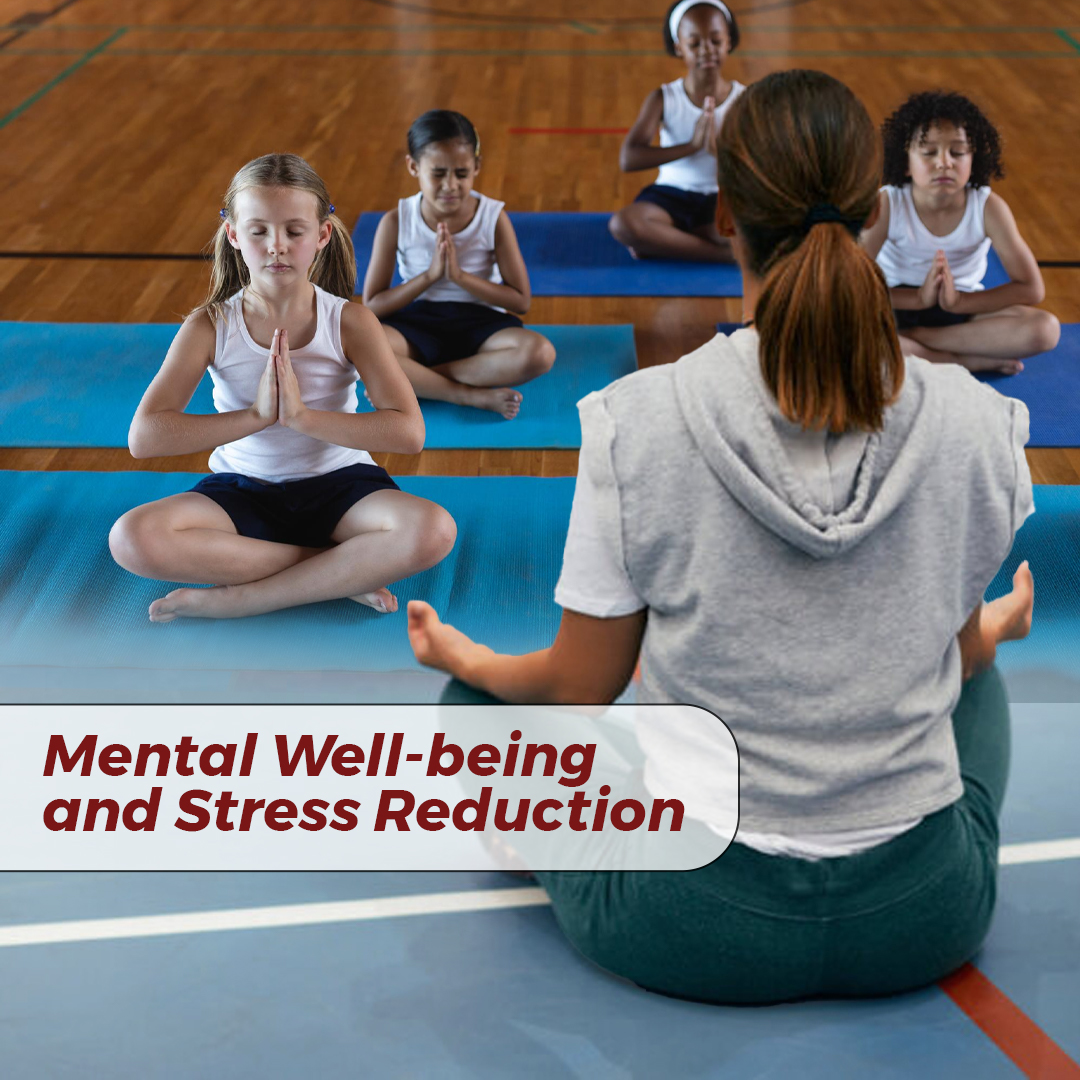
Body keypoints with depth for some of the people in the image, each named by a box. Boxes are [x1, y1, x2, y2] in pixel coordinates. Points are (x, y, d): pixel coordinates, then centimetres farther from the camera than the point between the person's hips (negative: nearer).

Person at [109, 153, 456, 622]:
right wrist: (256, 415, -27)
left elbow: (408, 432, -20)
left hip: (336, 483, -1)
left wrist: (302, 415, -29)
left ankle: (236, 599, -23)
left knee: (434, 530, -32)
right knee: (130, 538, -29)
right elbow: (143, 437, -19)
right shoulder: (210, 326, -8)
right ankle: (345, 571, -21)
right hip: (243, 491, 1)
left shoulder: (350, 322, -9)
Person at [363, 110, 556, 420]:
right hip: (416, 323, 0)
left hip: (478, 324, 0)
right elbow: (373, 304, -5)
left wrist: (460, 276, -19)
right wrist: (429, 275, -18)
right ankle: (473, 396, -26)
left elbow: (521, 300, -6)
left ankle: (411, 379, -24)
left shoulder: (493, 218, -7)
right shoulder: (396, 222, -7)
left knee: (539, 353, -33)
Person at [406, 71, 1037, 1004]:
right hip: (925, 922, 3)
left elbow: (580, 690, -7)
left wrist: (462, 658, 16)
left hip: (693, 929, -2)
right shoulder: (978, 421, -12)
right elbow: (955, 656, 5)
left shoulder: (638, 422, -18)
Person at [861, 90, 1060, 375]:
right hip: (899, 305, -1)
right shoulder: (887, 204, -17)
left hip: (963, 307, 1)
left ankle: (909, 340, -20)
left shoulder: (988, 207, -14)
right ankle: (969, 360, -22)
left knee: (1045, 329, -25)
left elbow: (1031, 289, -14)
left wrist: (960, 301, -26)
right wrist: (919, 297, -29)